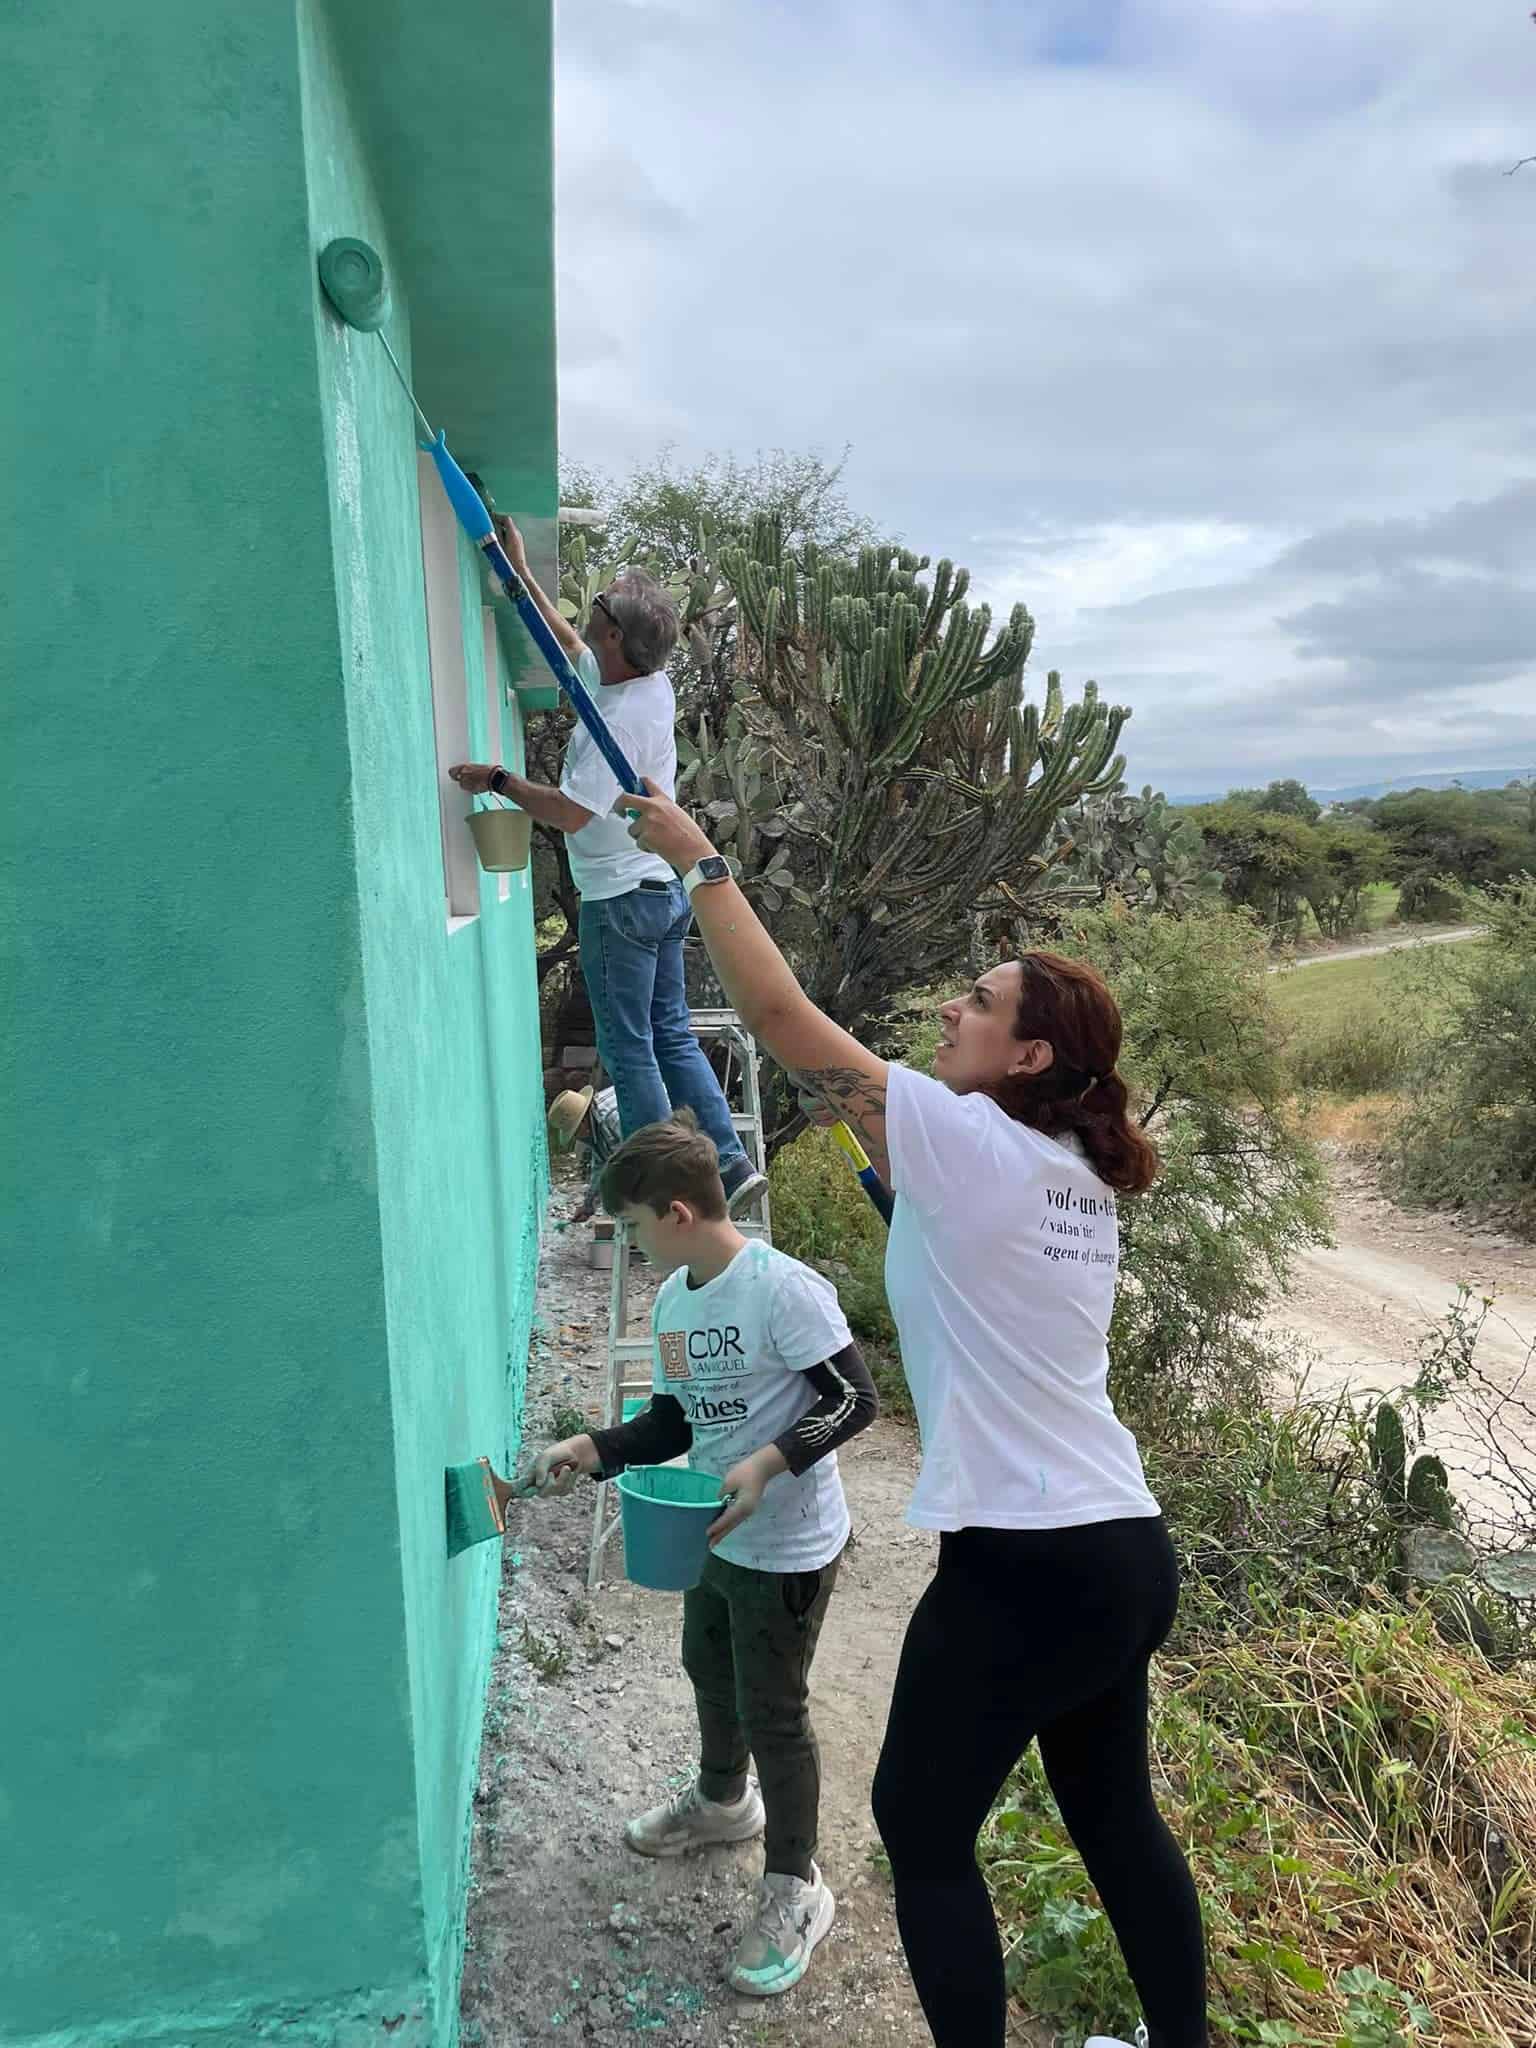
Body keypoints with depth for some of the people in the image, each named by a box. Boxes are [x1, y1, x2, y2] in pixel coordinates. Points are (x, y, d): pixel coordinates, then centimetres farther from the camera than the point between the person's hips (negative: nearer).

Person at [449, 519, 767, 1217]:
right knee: (671, 1035, 14)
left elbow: (572, 813, -25)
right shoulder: (651, 683, 5)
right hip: (664, 889, 9)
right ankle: (730, 1164, 15)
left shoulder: (621, 720, -23)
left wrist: (497, 779, -13)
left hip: (620, 900, -9)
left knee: (628, 1049, 1)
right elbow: (569, 645, 21)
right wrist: (519, 572, 23)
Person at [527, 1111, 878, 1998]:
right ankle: (723, 1798, 56)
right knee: (709, 1668, 27)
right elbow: (676, 1423, 8)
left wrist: (769, 1462, -33)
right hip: (716, 1534, 9)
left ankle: (796, 1889, 28)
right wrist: (592, 1450, -5)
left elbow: (856, 1399, -24)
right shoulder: (672, 1301, 0)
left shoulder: (783, 1288, -26)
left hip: (790, 1546, -9)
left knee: (772, 1711, 5)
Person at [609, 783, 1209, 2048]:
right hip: (1128, 1554, 8)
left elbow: (780, 1015, -15)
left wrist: (699, 861, -8)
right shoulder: (1079, 1175, 7)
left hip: (1024, 1567, -8)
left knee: (923, 1832, 12)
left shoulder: (971, 1141, -15)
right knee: (1117, 1814, 25)